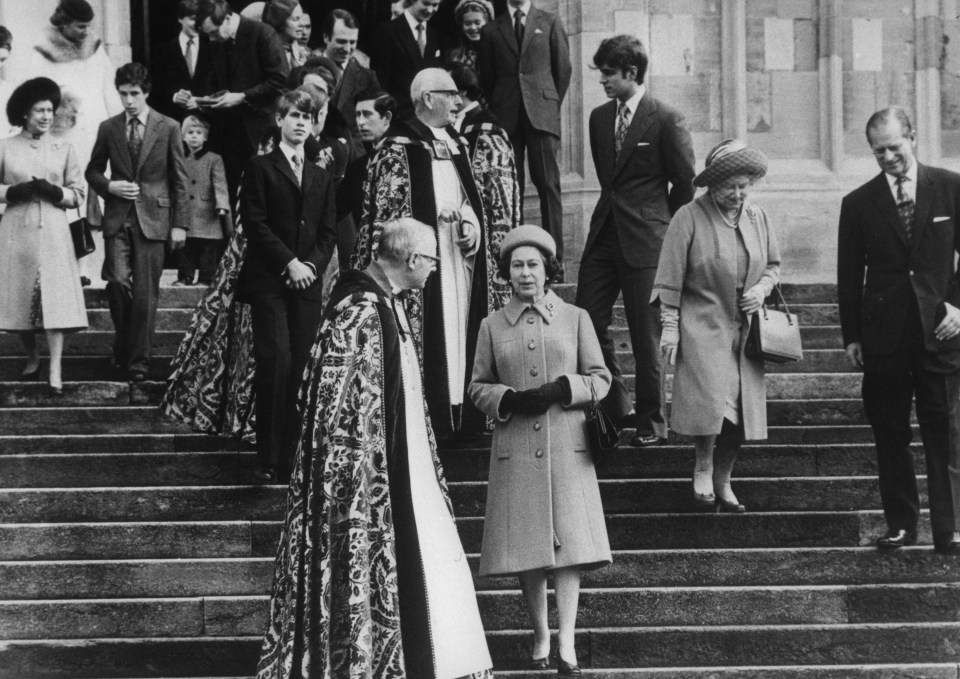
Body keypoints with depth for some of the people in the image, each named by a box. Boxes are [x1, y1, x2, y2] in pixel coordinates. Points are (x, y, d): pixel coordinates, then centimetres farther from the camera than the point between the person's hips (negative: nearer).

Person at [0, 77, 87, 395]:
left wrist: (54, 191, -12)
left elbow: (77, 194, 6)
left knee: (55, 299, -10)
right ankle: (32, 360, 25)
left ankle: (55, 373, -13)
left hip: (53, 231, 0)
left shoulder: (63, 148, 7)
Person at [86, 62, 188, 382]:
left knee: (145, 292, -3)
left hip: (152, 218, -1)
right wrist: (109, 186, -5)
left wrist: (179, 223, 0)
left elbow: (179, 179, 4)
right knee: (117, 281, -12)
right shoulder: (109, 128, 7)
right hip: (118, 218, 1)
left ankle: (138, 359, 6)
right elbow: (93, 171, 17)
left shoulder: (168, 128, 1)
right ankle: (123, 344, 11)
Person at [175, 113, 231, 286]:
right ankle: (185, 277, 13)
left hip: (207, 217, -4)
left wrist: (222, 206, -20)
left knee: (208, 252, -4)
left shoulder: (214, 160, 1)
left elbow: (220, 184, -7)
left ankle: (206, 279, 1)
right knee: (185, 252, 6)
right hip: (184, 217, 4)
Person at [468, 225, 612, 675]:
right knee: (526, 548, 1)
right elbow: (478, 388, 10)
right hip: (515, 449, 1)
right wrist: (510, 399, -9)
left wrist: (561, 389, -11)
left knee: (569, 541, -9)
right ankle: (540, 635, 15)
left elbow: (600, 379, 6)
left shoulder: (575, 318, 6)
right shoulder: (492, 326, 8)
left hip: (567, 447, -1)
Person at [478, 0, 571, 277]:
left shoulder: (549, 23, 10)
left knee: (549, 184, -6)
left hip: (542, 115, -1)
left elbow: (563, 68, 10)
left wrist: (552, 104, 6)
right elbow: (486, 77, 14)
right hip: (507, 118, 1)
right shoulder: (491, 31, 13)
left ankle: (554, 261, -8)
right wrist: (497, 111, 8)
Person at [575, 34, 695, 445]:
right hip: (604, 235, 6)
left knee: (645, 337, -1)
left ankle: (650, 421, 11)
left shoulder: (666, 120, -8)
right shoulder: (599, 118, 11)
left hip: (645, 242, -6)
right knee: (587, 322, 2)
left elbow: (685, 183, -1)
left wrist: (658, 223, 6)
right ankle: (617, 407, 17)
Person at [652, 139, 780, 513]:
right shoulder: (689, 218, -6)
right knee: (712, 400, -18)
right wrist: (669, 325, -8)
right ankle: (702, 468, 4)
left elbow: (773, 265, 20)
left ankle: (723, 481, 18)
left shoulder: (757, 217, 9)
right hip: (702, 325, -5)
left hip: (744, 328, 5)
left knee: (741, 409, 4)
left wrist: (762, 288, -1)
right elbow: (670, 275, -4)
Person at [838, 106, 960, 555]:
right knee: (889, 435, 7)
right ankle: (900, 524, 16)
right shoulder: (859, 204, 4)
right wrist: (851, 336, 4)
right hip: (883, 336, 1)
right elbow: (848, 277, 7)